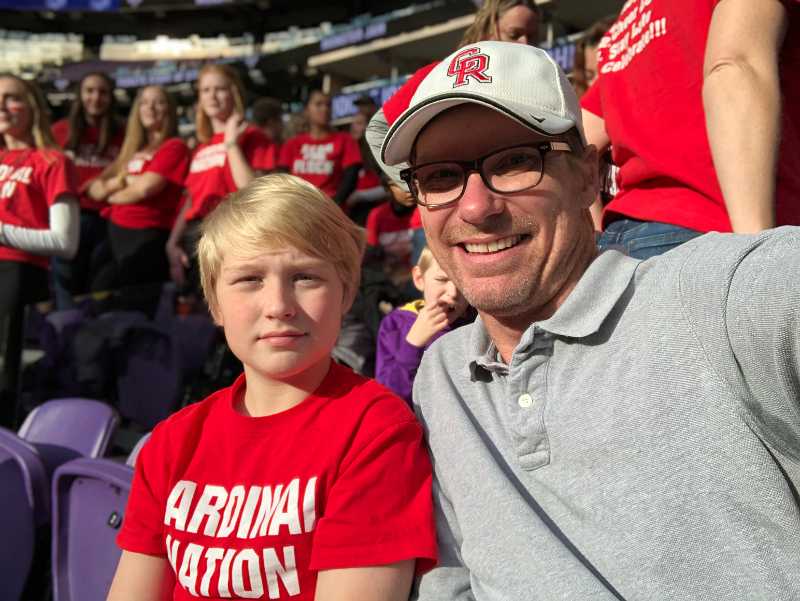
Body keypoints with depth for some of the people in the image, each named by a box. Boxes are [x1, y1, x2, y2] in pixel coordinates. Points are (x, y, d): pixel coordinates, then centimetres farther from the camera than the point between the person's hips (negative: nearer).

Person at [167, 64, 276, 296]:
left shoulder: (252, 137, 0)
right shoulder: (201, 147, 20)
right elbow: (191, 202, 19)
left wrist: (231, 144, -11)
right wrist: (173, 242, 8)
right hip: (192, 240, 7)